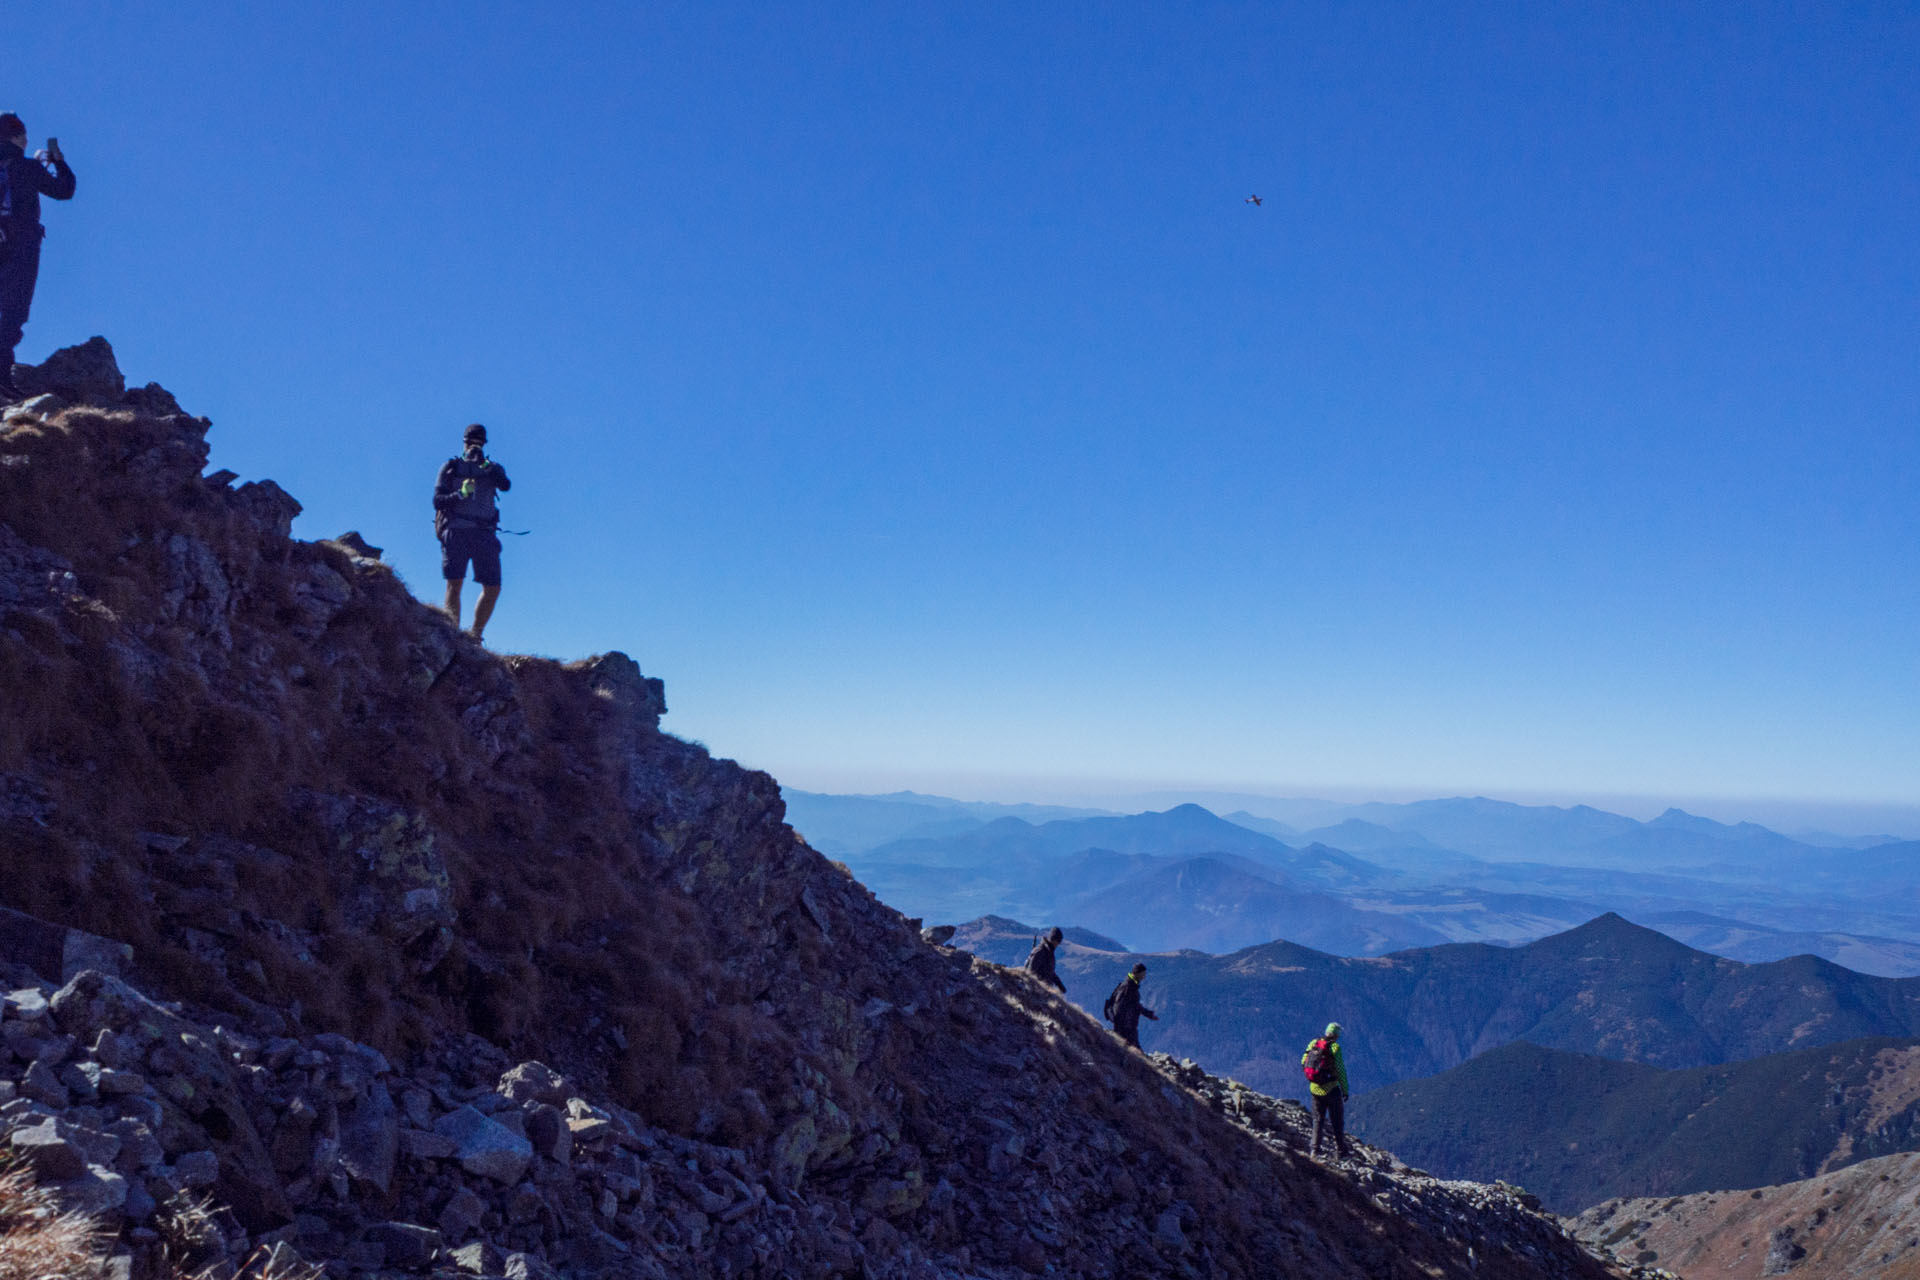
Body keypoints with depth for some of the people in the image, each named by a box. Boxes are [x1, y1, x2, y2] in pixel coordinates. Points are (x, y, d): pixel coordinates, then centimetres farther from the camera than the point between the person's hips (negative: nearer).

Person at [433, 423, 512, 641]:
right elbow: (437, 501, 4)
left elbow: (506, 485, -7)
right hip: (456, 531, -2)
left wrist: (486, 466, -23)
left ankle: (474, 636, 9)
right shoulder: (451, 467, 13)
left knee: (493, 588, -3)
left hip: (484, 533, 2)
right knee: (454, 584, -12)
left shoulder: (493, 468, 16)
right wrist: (460, 494, -14)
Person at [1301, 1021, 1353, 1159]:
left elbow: (1303, 1062, 4)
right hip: (1331, 1088, -5)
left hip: (1315, 1088, 5)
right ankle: (1341, 1149, 17)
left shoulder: (1313, 1043, 1)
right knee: (1337, 1120, 10)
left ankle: (1315, 1148, 13)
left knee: (1318, 1119, 16)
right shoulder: (1335, 1047, -14)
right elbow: (1340, 1070, -15)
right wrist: (1345, 1090, -6)